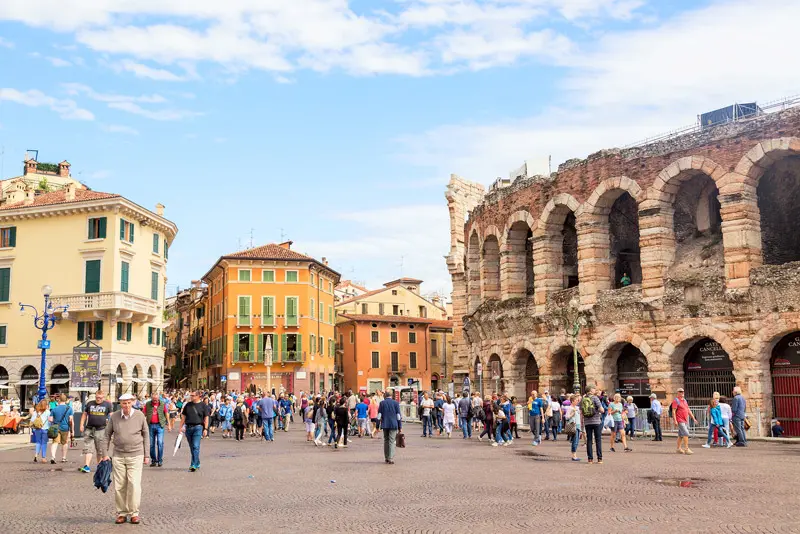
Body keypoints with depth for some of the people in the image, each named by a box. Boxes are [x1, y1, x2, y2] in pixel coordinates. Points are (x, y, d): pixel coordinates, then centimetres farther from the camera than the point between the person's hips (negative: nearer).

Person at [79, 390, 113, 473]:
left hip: (101, 430, -2)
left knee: (100, 450, 6)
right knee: (87, 448, -6)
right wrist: (82, 425, 7)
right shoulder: (90, 404, 11)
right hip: (89, 429, 2)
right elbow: (84, 414, 16)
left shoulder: (108, 404, 4)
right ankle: (87, 466, -9)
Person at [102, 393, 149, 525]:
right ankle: (121, 513, 16)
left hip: (136, 455, -2)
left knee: (134, 484, -8)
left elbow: (146, 435, 4)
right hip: (118, 455, 2)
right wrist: (105, 453, 4)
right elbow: (107, 435, 9)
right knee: (119, 486, 4)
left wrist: (146, 455, 3)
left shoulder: (140, 416, -4)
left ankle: (134, 513, 4)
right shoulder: (114, 416, -1)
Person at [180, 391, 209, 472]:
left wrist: (205, 429, -6)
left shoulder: (202, 405, 1)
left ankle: (194, 465, -13)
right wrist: (181, 426, 8)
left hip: (198, 427, -5)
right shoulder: (188, 405, 11)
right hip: (188, 427, 5)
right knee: (192, 447, 11)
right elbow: (183, 416, 15)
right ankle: (197, 463, 23)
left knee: (196, 446, -12)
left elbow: (206, 418, 1)